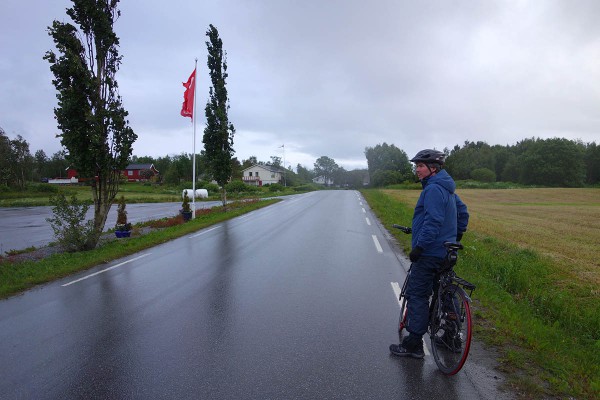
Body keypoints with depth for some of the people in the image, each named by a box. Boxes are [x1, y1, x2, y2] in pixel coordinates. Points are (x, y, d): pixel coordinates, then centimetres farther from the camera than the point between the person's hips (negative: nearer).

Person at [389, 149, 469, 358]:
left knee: (417, 295, -4)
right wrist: (457, 236, 29)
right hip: (446, 251, 10)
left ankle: (413, 344, 2)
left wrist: (419, 246, -24)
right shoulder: (447, 188, 15)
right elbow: (463, 212, 23)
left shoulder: (433, 189, -17)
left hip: (430, 252, -10)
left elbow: (433, 221, -26)